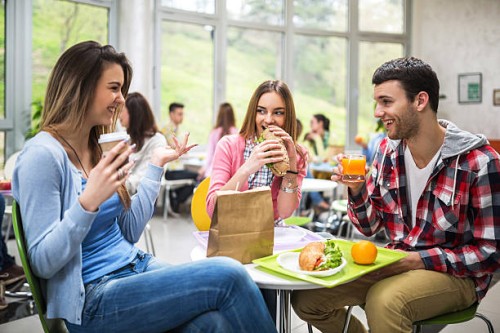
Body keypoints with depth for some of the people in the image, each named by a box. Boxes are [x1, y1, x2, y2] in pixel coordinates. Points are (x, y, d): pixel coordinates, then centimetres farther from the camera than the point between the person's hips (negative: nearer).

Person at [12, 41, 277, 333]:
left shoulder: (98, 148, 12)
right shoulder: (42, 155, -12)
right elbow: (43, 263, -14)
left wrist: (156, 165, 13)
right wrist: (88, 201, -28)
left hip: (137, 266, 7)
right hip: (93, 301, -6)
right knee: (228, 275, -23)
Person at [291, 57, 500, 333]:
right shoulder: (387, 150, -1)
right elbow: (369, 226, 5)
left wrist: (420, 260, -20)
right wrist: (356, 189, -14)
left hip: (454, 272, -5)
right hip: (395, 262, 6)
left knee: (383, 301, -36)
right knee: (306, 298, -4)